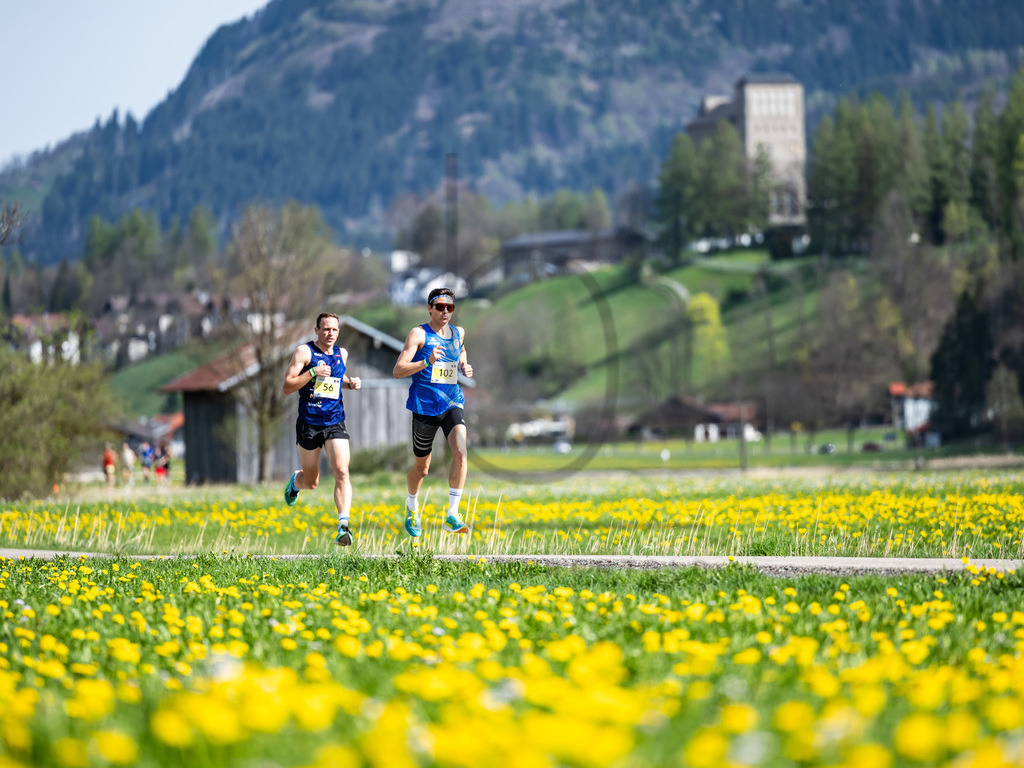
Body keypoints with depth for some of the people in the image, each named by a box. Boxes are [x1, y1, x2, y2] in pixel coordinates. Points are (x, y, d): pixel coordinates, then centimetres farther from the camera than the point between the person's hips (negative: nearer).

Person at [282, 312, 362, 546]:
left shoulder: (341, 354, 11)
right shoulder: (304, 352, -5)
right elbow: (286, 387, -8)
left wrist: (350, 383, 9)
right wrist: (313, 372, -20)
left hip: (335, 423, 3)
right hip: (309, 423, -3)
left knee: (342, 472, -17)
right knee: (311, 482, 9)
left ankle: (343, 526, -21)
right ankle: (295, 481, 46)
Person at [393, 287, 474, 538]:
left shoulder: (458, 333, 9)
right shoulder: (419, 334, -7)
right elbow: (398, 371, -14)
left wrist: (464, 367, 8)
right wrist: (427, 362, -29)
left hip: (452, 404, 3)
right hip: (425, 406, -3)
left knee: (460, 452, -23)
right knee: (421, 467, 8)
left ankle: (452, 515, -19)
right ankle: (412, 508, 40)